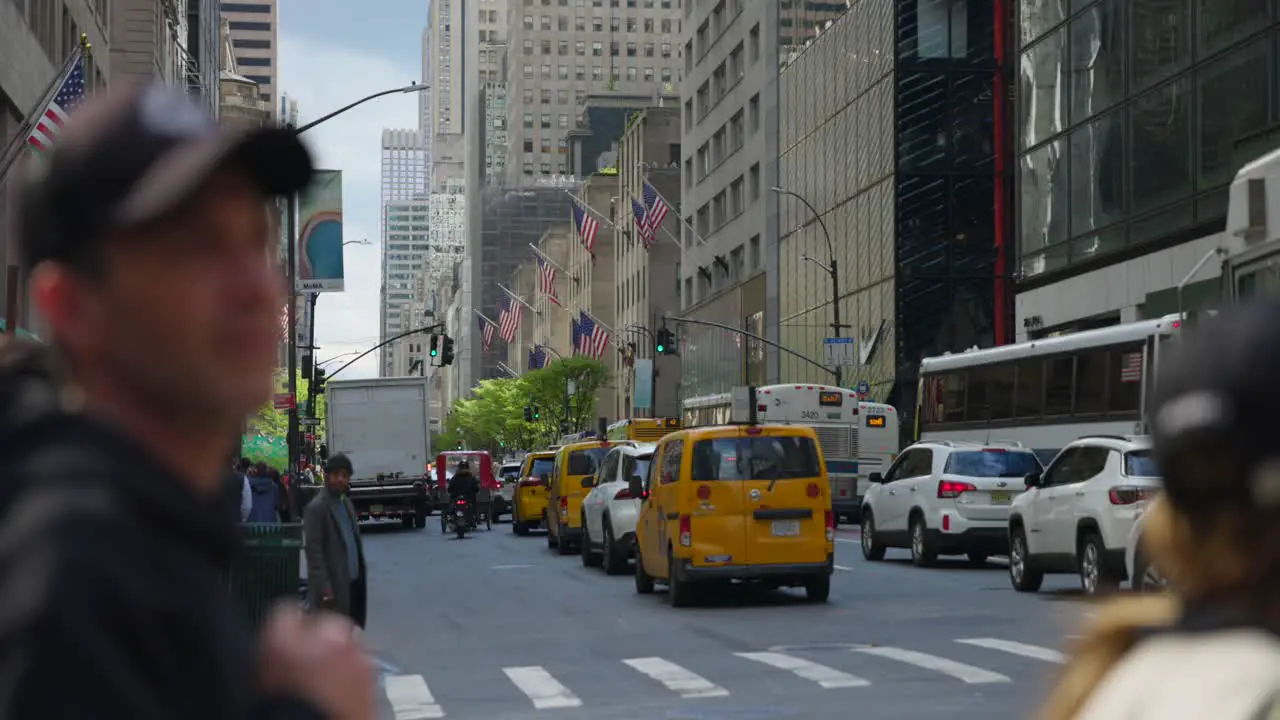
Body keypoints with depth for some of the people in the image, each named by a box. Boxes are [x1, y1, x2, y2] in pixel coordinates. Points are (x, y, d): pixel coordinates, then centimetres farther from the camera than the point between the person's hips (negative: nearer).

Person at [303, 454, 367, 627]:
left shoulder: (346, 503, 15)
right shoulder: (316, 508, -13)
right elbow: (313, 550, -17)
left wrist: (360, 576, 14)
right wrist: (324, 587, -21)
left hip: (352, 582, 9)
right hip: (332, 585, -9)